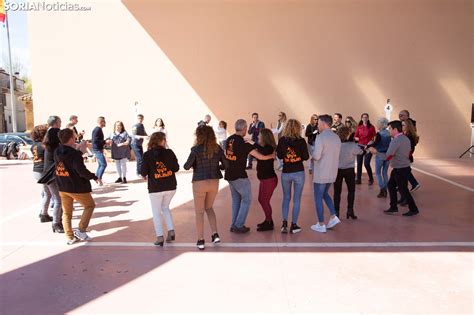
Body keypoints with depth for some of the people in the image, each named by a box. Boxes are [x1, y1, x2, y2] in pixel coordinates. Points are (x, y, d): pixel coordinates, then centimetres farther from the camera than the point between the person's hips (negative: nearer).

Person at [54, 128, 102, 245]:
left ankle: (70, 237, 18)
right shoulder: (75, 154, -20)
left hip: (62, 187, 6)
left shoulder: (57, 153, 2)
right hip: (77, 188, -6)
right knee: (90, 205, 15)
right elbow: (82, 171, -26)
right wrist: (95, 177, -13)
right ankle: (81, 230, 8)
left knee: (67, 213, 15)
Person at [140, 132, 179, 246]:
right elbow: (176, 168, 0)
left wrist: (144, 174, 15)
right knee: (165, 208, 24)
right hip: (170, 186, 3)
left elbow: (143, 172, -8)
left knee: (156, 212, 11)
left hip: (155, 188, -3)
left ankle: (160, 237, 6)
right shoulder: (169, 152, -5)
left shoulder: (147, 155, -9)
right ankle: (171, 231, 15)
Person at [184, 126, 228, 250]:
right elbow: (225, 165, 1)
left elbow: (187, 166, -10)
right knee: (209, 208, 23)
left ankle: (201, 240, 12)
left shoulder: (196, 149, -13)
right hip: (214, 182, 4)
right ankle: (215, 234, 13)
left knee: (199, 211, 10)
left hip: (199, 183, -4)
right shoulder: (217, 148, -2)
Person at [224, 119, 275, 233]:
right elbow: (260, 157, -21)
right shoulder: (244, 143, -19)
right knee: (246, 199, 8)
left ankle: (234, 225, 22)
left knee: (236, 199, 19)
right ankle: (238, 225, 7)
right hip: (239, 176, -7)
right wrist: (272, 156, -2)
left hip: (229, 174, 7)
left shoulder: (229, 140, 2)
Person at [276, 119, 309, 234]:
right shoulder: (301, 141, -9)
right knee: (297, 199, 8)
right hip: (299, 173, -2)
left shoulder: (282, 140, -4)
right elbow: (306, 157, -6)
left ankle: (284, 222, 8)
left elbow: (279, 155, 4)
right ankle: (294, 225, 12)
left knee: (286, 197, 17)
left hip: (286, 173, 2)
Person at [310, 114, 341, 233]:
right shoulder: (337, 138, 7)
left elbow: (316, 156, -22)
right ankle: (333, 217, 16)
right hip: (332, 173, 7)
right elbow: (336, 155, 13)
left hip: (321, 173, -7)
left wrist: (312, 154, -1)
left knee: (318, 198, 5)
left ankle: (321, 225, 11)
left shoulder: (321, 137, -17)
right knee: (325, 194, 25)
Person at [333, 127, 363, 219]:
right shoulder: (352, 145, -17)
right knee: (351, 190, 16)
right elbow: (360, 152, 0)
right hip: (349, 170, -1)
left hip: (337, 170, 1)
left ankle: (336, 212, 11)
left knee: (337, 191, 10)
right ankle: (350, 210, 12)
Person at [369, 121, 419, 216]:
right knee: (390, 185, 16)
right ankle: (393, 207, 22)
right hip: (405, 167, 9)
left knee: (403, 189, 2)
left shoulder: (396, 140, -21)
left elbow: (387, 156, -25)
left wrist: (376, 152, -16)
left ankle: (413, 209, 14)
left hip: (400, 169, -9)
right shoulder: (406, 139, 8)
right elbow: (409, 152, 15)